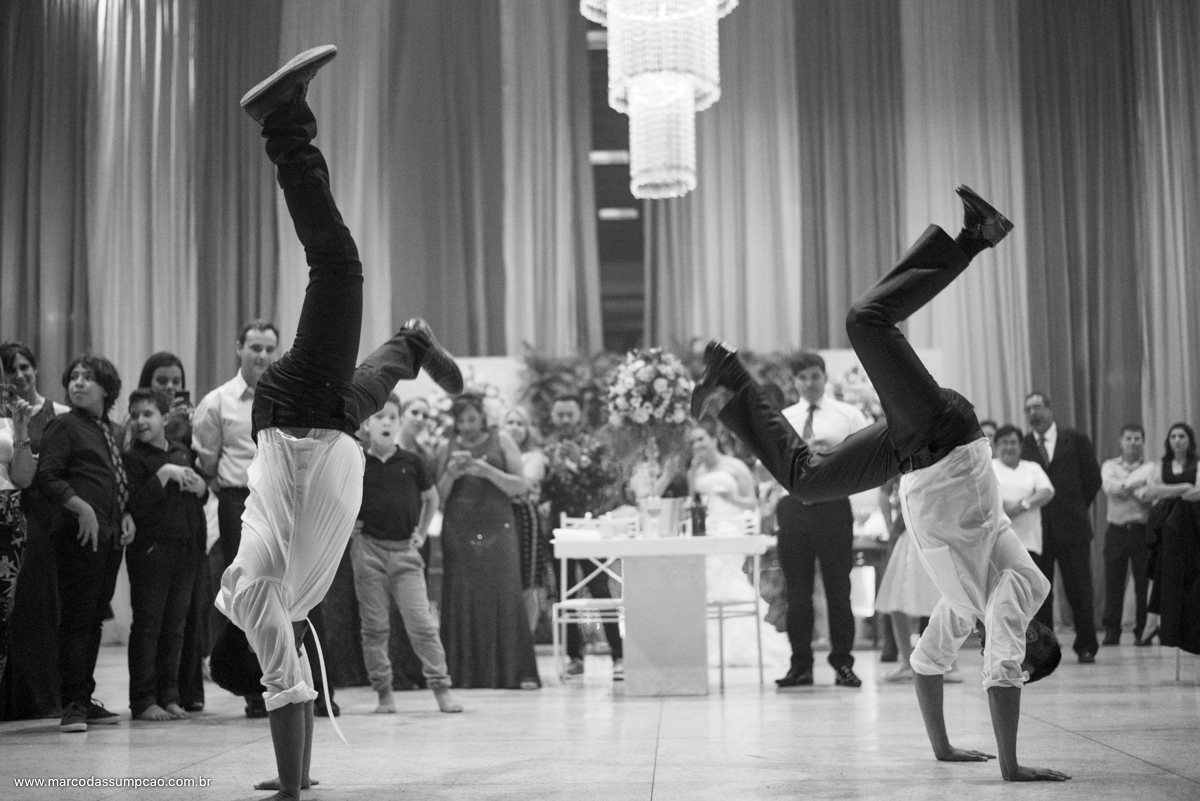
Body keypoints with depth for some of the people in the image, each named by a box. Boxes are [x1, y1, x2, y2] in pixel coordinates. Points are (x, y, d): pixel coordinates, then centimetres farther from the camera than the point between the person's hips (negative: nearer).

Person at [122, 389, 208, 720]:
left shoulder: (183, 451, 13)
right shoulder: (132, 458, -5)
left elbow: (202, 499, 22)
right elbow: (135, 506, -16)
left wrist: (200, 487, 0)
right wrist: (164, 474, -19)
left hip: (187, 548, 6)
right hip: (151, 548, -6)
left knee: (175, 625, 9)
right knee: (148, 625, -2)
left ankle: (169, 696, 16)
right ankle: (143, 701, 4)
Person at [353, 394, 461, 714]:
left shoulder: (411, 462, 3)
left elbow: (432, 498, 18)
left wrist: (422, 533, 11)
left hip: (405, 550, 0)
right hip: (368, 550, 0)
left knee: (422, 623, -4)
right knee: (374, 626, 4)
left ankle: (441, 688, 1)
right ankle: (383, 692, 12)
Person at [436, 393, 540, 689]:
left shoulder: (501, 441, 6)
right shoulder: (447, 448, 12)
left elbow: (521, 486, 0)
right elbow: (438, 495, 13)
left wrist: (486, 470, -12)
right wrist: (451, 474, -7)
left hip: (497, 528, -2)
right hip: (459, 529, 2)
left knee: (505, 596, -9)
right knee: (462, 599, -4)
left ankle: (515, 672, -6)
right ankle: (466, 672, 1)